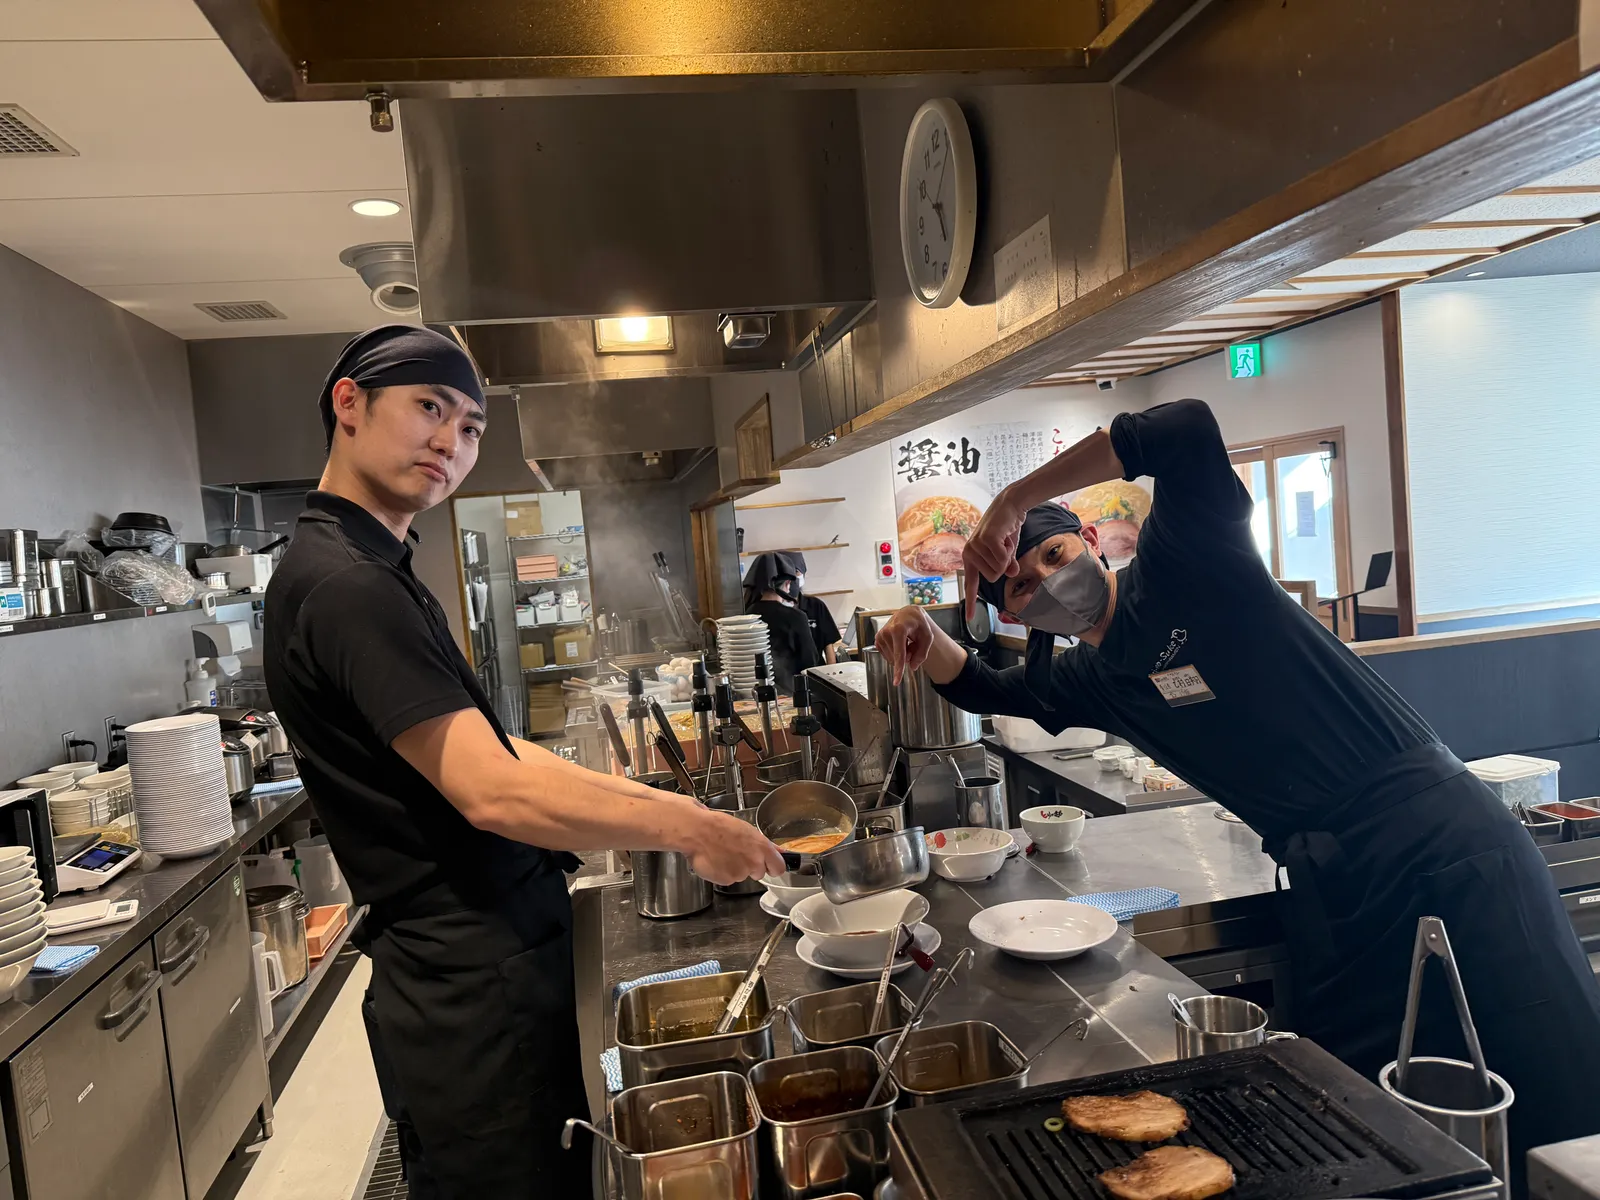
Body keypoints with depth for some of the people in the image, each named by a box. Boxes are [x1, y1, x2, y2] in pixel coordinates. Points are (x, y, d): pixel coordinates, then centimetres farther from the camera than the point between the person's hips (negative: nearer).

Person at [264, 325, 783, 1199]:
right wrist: (683, 826, -19)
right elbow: (490, 791, -26)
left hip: (507, 954, 10)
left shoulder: (374, 569, 13)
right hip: (472, 984, -10)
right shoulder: (344, 583, -21)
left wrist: (653, 801, 8)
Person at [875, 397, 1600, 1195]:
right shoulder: (1088, 683, 12)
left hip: (1438, 828, -6)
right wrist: (928, 639, 2)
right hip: (1335, 890, 6)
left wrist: (1017, 499, -19)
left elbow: (1188, 430, -24)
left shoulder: (1183, 562, -7)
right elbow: (982, 689, 25)